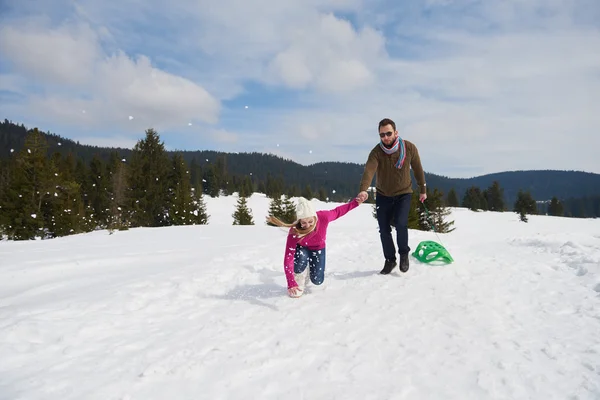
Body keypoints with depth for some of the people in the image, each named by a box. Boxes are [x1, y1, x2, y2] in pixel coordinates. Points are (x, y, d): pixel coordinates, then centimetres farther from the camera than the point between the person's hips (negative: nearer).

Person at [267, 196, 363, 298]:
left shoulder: (323, 217, -37)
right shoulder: (294, 231, -41)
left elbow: (337, 212, -14)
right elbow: (288, 258, -42)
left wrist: (355, 203, -10)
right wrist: (291, 283, -50)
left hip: (318, 248, 2)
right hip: (302, 247, -2)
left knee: (317, 281, -1)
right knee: (300, 260, -37)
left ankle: (312, 268, 35)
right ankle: (299, 281, -2)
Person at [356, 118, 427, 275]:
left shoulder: (409, 148, -15)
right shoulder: (376, 152, -21)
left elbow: (417, 169, 0)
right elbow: (369, 170, -38)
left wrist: (423, 189, 8)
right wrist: (363, 190, -56)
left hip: (403, 193, -1)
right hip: (383, 195, 1)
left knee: (400, 223, -19)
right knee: (384, 229, 3)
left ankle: (404, 254, 9)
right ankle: (390, 259, 25)